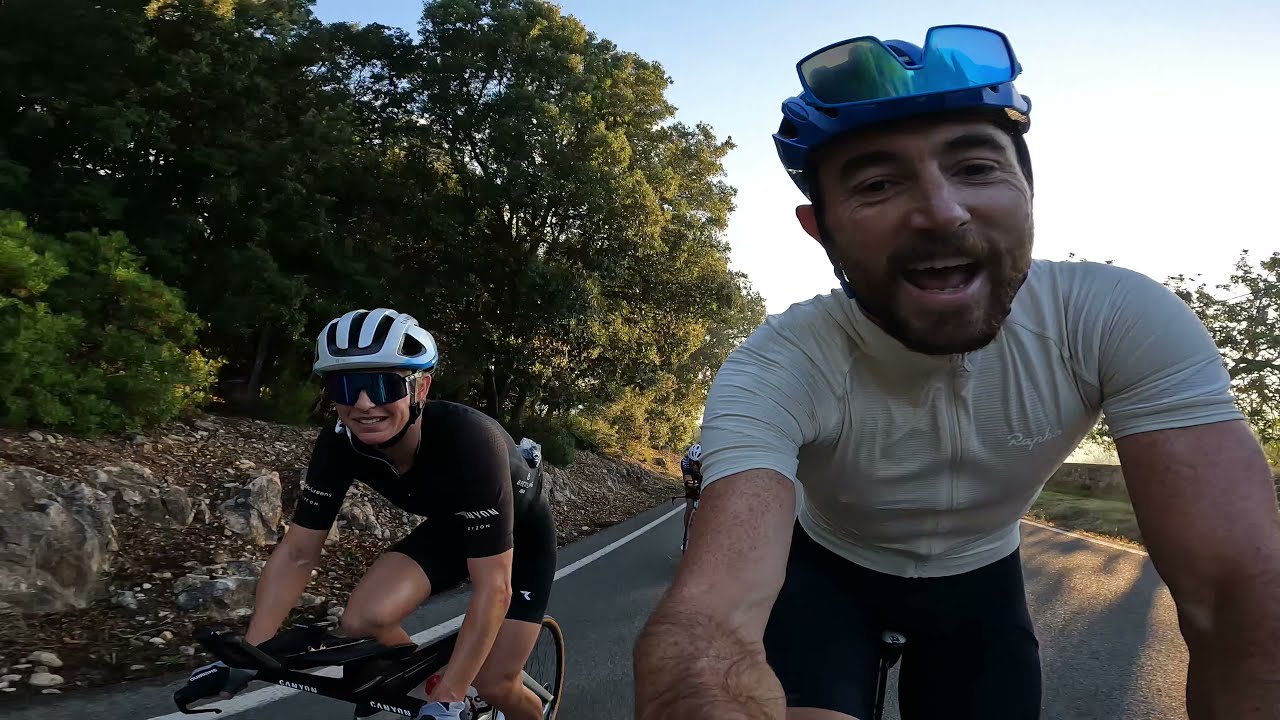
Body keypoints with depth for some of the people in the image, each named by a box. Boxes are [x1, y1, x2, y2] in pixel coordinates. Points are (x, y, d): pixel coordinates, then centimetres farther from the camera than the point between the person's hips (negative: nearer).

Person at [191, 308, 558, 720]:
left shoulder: (469, 441, -40)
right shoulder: (340, 444, -24)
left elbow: (493, 588, -38)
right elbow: (297, 553, -15)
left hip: (520, 534, -4)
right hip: (449, 526, 4)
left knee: (493, 685, -7)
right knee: (362, 623, -19)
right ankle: (435, 685, 10)